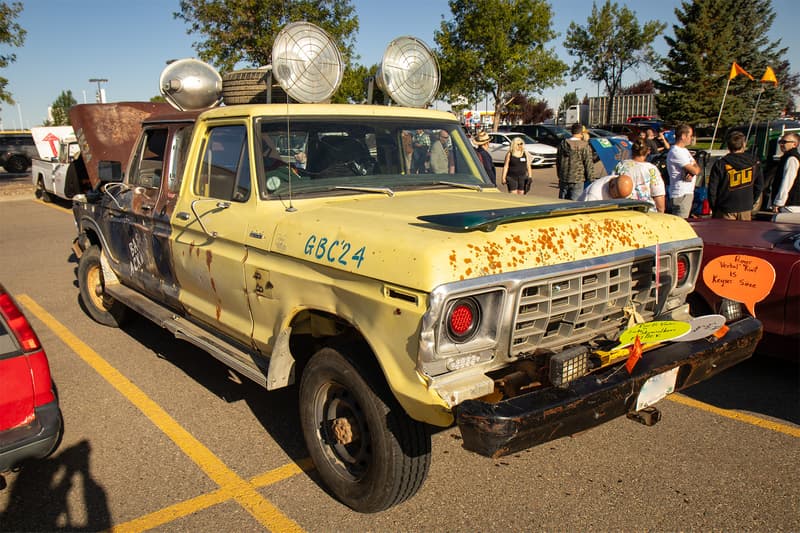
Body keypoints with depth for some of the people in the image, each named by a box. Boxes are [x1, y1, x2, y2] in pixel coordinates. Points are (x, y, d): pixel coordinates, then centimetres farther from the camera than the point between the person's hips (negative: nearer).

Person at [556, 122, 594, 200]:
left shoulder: (562, 144, 6)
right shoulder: (584, 146, -10)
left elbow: (557, 162, 14)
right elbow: (589, 165, -9)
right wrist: (591, 179, 0)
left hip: (563, 180, 5)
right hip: (577, 181, -5)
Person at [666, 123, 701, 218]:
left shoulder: (684, 150, 18)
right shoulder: (676, 152, -15)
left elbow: (696, 168, 11)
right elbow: (695, 170, -19)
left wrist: (691, 173, -10)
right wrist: (695, 167, 3)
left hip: (689, 192, 10)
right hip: (680, 195, -10)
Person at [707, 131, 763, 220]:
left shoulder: (720, 164, -10)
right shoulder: (754, 162, 1)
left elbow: (712, 188, -7)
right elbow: (759, 185, 11)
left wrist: (713, 206, 5)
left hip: (725, 210, -3)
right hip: (746, 209, 3)